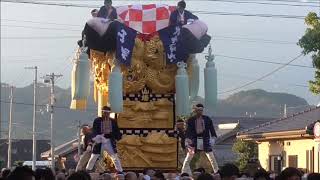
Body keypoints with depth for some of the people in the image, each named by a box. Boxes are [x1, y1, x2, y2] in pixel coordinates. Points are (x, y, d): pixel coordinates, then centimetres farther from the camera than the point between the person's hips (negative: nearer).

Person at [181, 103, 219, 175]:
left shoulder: (207, 119, 2)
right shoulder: (191, 120, -2)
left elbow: (211, 129, 4)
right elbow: (188, 131, -5)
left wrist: (213, 138, -7)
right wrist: (187, 140, -16)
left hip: (205, 140, 1)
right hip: (194, 140, -1)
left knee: (212, 158, 1)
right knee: (188, 158, 0)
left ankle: (217, 172, 11)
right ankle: (184, 173, 9)